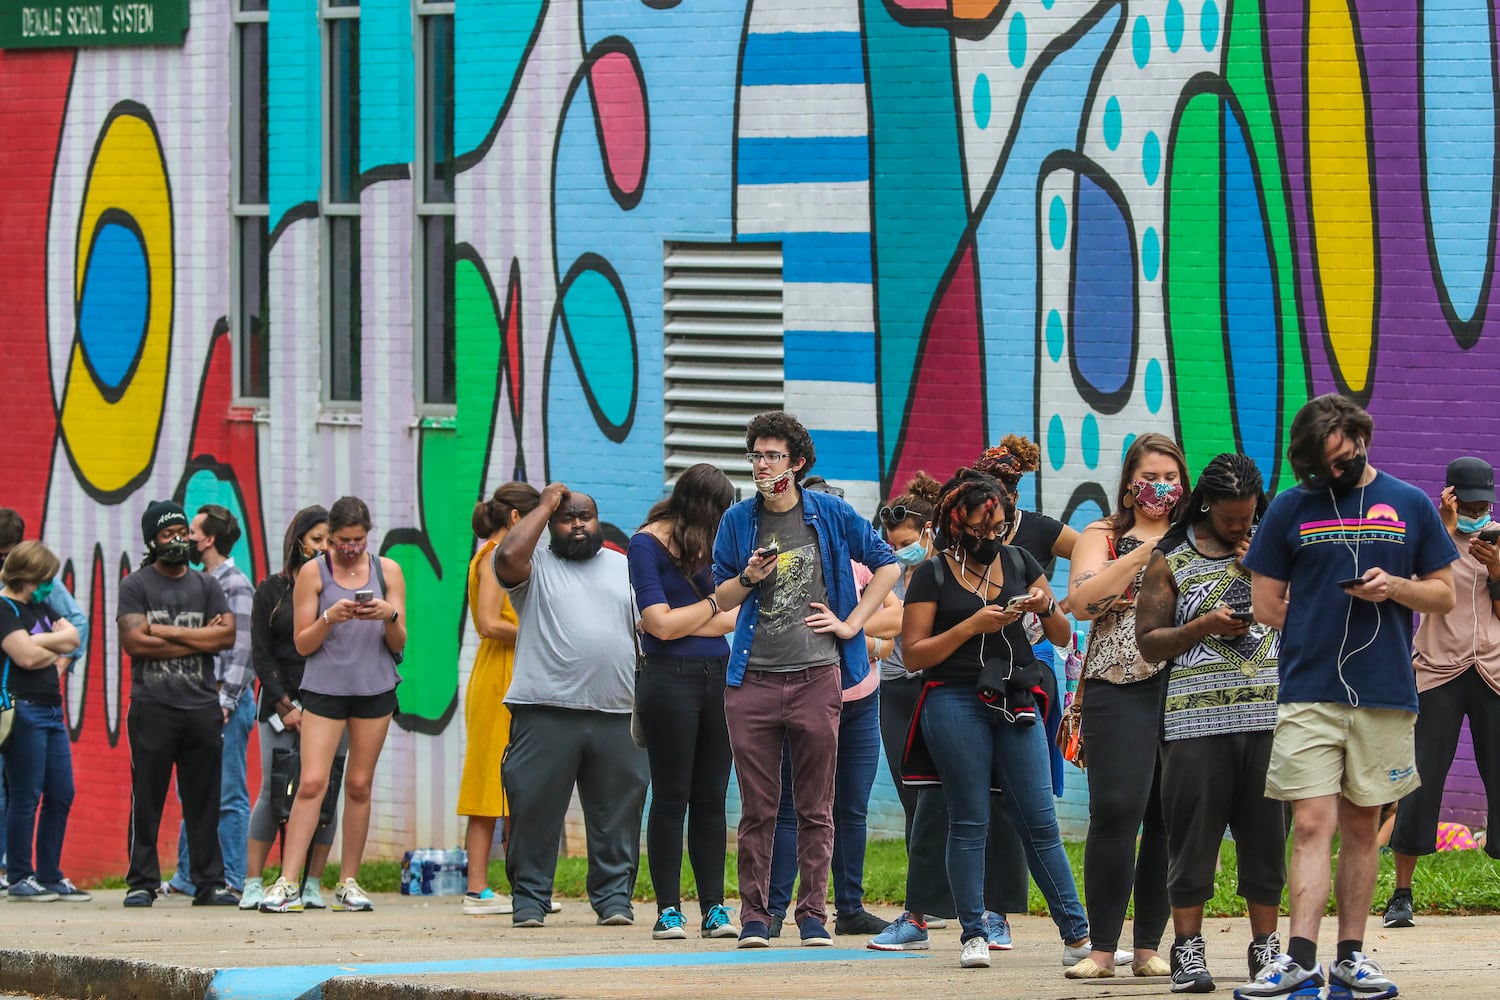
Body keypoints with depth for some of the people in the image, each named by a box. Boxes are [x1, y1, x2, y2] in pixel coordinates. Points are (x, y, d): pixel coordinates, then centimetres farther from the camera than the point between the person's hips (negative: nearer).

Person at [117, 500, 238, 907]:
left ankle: (209, 882, 5)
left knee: (203, 801, 3)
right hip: (152, 706, -3)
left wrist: (166, 632, -8)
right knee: (147, 800, -2)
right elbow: (134, 641, -10)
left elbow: (227, 634, -1)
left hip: (202, 705, 3)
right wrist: (199, 640, -6)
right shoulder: (135, 586, 4)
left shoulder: (206, 586, 14)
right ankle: (141, 884, 3)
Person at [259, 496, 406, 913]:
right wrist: (330, 619, -18)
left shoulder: (387, 571, 8)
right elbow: (303, 643, 0)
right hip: (324, 689, -2)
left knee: (359, 785, 4)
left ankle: (349, 883, 11)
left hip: (375, 690, 2)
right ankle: (288, 884, -14)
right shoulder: (313, 573, 2)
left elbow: (398, 644, 7)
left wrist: (390, 617, -13)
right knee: (311, 783, -11)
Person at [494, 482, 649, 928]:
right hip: (545, 712, -3)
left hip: (617, 714, 3)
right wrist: (545, 506, -2)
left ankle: (615, 898, 9)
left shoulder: (627, 569, 18)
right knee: (535, 811, -3)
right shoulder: (536, 567, 8)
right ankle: (529, 899, 4)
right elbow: (509, 556, -15)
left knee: (616, 814, 3)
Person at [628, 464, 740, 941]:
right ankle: (668, 909, 1)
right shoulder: (646, 544, -3)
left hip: (718, 678, 5)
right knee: (671, 797, -3)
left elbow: (737, 619, 4)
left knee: (711, 798, 3)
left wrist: (682, 621, -9)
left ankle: (714, 906, 4)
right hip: (669, 681, -5)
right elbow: (661, 623, -11)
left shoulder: (712, 543, 14)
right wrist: (713, 605, 1)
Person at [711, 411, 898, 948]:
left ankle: (813, 914, 8)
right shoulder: (738, 520, 6)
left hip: (816, 677, -1)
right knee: (757, 808, 2)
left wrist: (851, 623, 2)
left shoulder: (830, 515, 2)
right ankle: (754, 916, 7)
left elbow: (887, 565, 10)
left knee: (816, 808, 2)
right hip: (752, 681, 1)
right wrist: (748, 579, -9)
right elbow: (721, 597, 13)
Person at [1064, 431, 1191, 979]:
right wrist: (1141, 556, -10)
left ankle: (1149, 946, 8)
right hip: (1119, 687, -2)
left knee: (1170, 818, 1)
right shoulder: (1103, 536, 11)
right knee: (1116, 811, -12)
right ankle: (1102, 948, -8)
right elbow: (1081, 603, -5)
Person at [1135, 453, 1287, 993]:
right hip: (1197, 719, -2)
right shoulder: (1170, 559, 7)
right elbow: (1149, 640, 6)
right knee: (1193, 835, -3)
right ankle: (1188, 949, 2)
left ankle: (1265, 944, 10)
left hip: (1268, 713, 2)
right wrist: (1203, 627, -9)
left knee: (1266, 832, 2)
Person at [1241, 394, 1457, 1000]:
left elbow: (1443, 596, 11)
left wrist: (1394, 588, -8)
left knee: (1362, 827, 6)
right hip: (1308, 694, -1)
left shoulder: (1409, 506, 9)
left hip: (1384, 694, 1)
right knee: (1313, 824, -9)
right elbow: (1267, 606, 8)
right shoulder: (1291, 508, 6)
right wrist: (1334, 617, 5)